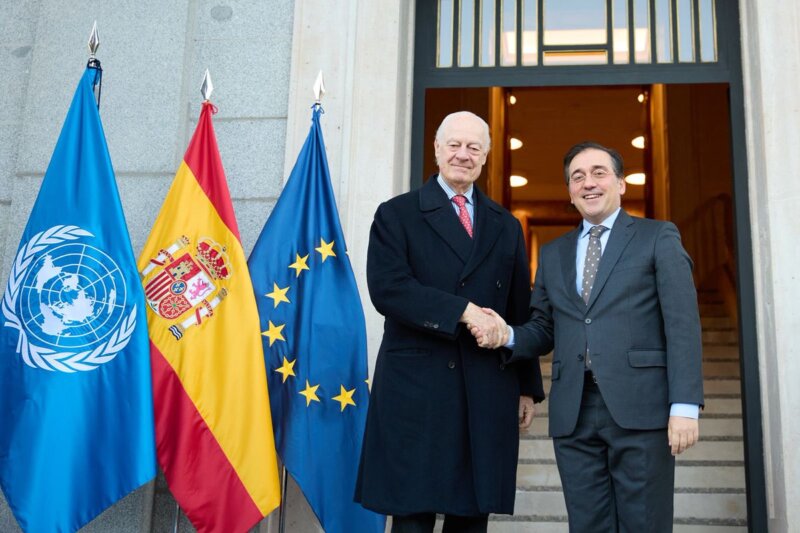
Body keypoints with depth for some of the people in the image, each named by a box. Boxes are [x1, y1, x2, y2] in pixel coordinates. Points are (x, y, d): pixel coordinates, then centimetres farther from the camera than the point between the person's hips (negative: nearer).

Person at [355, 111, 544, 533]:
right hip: (415, 388, -3)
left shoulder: (506, 226, 17)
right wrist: (464, 311, -18)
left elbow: (521, 311, 15)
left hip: (488, 394, 4)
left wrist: (528, 386, 12)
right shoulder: (396, 214, 5)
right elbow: (387, 288, -11)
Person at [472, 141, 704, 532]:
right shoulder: (552, 254, 19)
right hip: (573, 412, 4)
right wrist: (507, 336, -4)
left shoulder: (658, 238, 7)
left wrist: (684, 405, -11)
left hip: (640, 407, -3)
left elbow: (682, 324, -2)